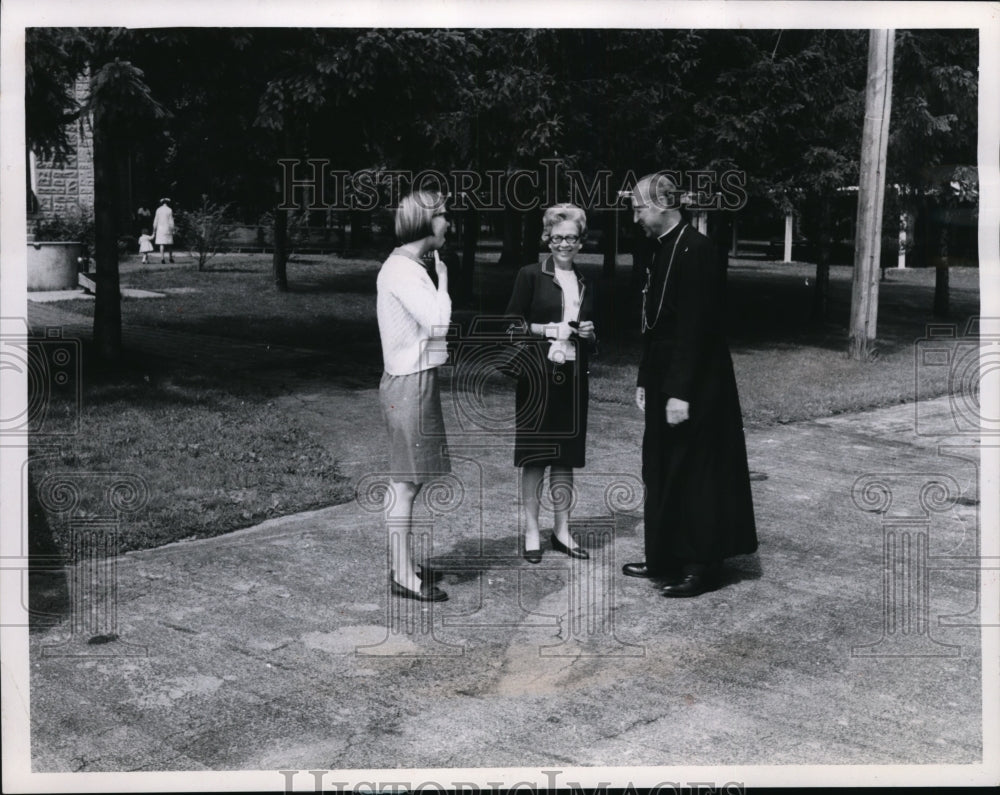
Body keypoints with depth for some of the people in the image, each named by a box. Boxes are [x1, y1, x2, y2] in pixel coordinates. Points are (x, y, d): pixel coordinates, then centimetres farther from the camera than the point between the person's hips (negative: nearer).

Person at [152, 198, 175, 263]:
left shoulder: (158, 210, 4)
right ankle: (171, 257, 14)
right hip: (167, 228, -1)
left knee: (161, 244, -2)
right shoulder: (169, 210, -2)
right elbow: (171, 221, -5)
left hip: (160, 228, 1)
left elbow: (155, 221, 5)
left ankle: (162, 258, -11)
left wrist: (154, 231, 10)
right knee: (169, 244, 10)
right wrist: (172, 230, -1)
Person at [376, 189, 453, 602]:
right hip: (411, 383, -10)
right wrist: (443, 278, -13)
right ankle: (403, 575, 2)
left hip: (414, 379, 10)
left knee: (406, 479, 15)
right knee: (406, 480, -5)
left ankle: (402, 564, 24)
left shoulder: (408, 267, 16)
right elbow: (437, 321, -23)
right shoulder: (400, 270, -16)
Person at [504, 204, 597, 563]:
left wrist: (588, 333, 1)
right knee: (534, 456, 0)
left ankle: (562, 530, 18)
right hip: (537, 375, -5)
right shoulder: (531, 275, -2)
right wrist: (545, 330, -16)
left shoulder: (584, 284, 14)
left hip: (572, 378, 5)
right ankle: (531, 532, 9)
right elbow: (512, 324, -5)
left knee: (566, 456, 9)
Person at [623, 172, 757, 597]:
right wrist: (644, 380, 15)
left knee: (693, 474, 0)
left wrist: (681, 393, -23)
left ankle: (700, 566, 11)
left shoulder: (695, 250, -17)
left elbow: (695, 327, -22)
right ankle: (665, 558, 26)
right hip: (663, 381, 9)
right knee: (661, 473, 15)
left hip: (693, 387, -9)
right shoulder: (663, 250, 11)